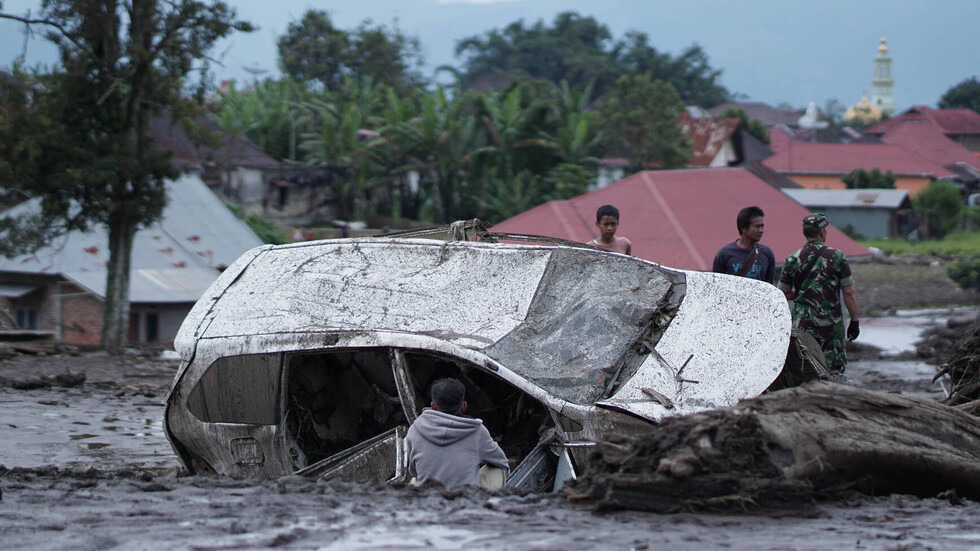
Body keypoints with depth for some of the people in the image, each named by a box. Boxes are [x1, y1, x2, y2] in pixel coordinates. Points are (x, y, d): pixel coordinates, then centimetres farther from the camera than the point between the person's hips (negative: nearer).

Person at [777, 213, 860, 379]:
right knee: (835, 370, 5)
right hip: (832, 325, -1)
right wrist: (854, 321, 3)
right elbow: (848, 292, -4)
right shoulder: (837, 257, -4)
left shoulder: (792, 260, 0)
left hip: (803, 324, 1)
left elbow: (783, 295, 5)